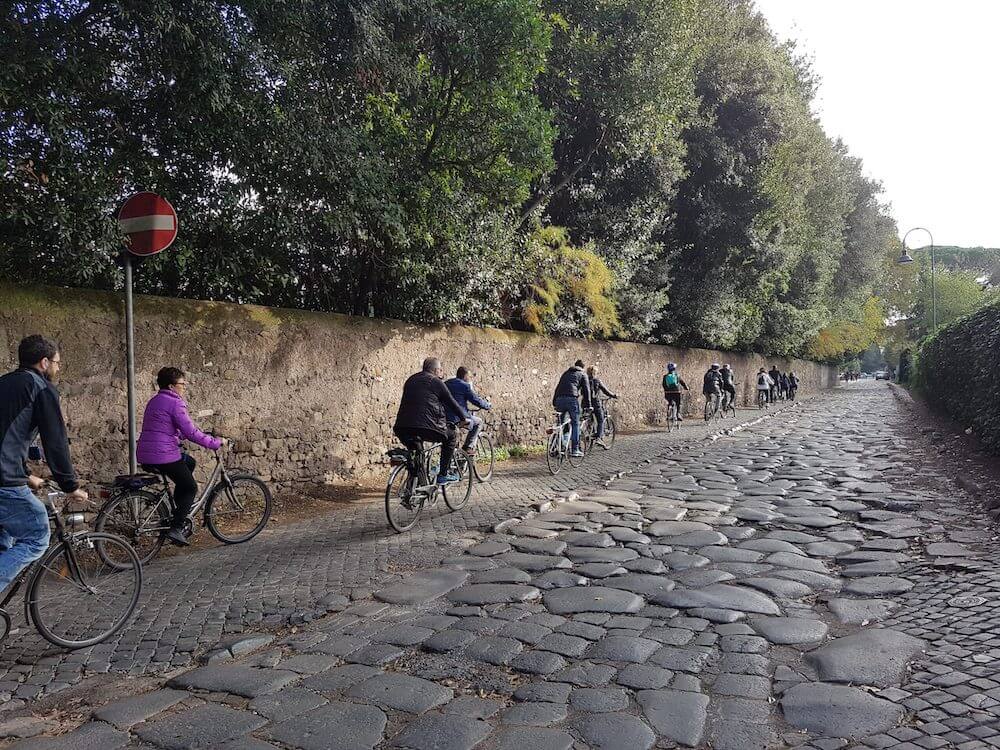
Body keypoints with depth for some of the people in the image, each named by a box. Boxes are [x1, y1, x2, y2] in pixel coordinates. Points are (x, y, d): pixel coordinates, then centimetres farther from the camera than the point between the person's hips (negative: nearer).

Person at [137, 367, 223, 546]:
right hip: (164, 456, -9)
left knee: (189, 462, 28)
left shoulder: (154, 401, 18)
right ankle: (175, 529, -3)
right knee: (191, 488, 8)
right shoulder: (175, 403, -11)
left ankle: (178, 514, 25)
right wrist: (216, 443, -6)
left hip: (145, 457, 9)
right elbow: (191, 432, -14)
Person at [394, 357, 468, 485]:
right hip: (426, 428, -6)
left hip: (401, 429, 6)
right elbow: (452, 403, 11)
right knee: (452, 434, 18)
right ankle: (444, 474, 16)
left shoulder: (410, 380, 22)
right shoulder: (436, 382, 5)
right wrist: (463, 419, 27)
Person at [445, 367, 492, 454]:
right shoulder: (465, 385, -8)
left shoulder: (446, 383, 14)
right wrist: (488, 406, 12)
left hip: (444, 417, 7)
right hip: (458, 418, -7)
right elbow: (476, 400, -6)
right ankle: (469, 447, 9)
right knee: (478, 422, 15)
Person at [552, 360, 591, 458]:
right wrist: (587, 405, 9)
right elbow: (586, 390, 8)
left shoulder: (566, 373, 30)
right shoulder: (582, 374, 16)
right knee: (575, 424, 2)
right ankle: (575, 450, -1)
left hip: (559, 399, 5)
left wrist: (554, 403, 25)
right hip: (572, 399, -4)